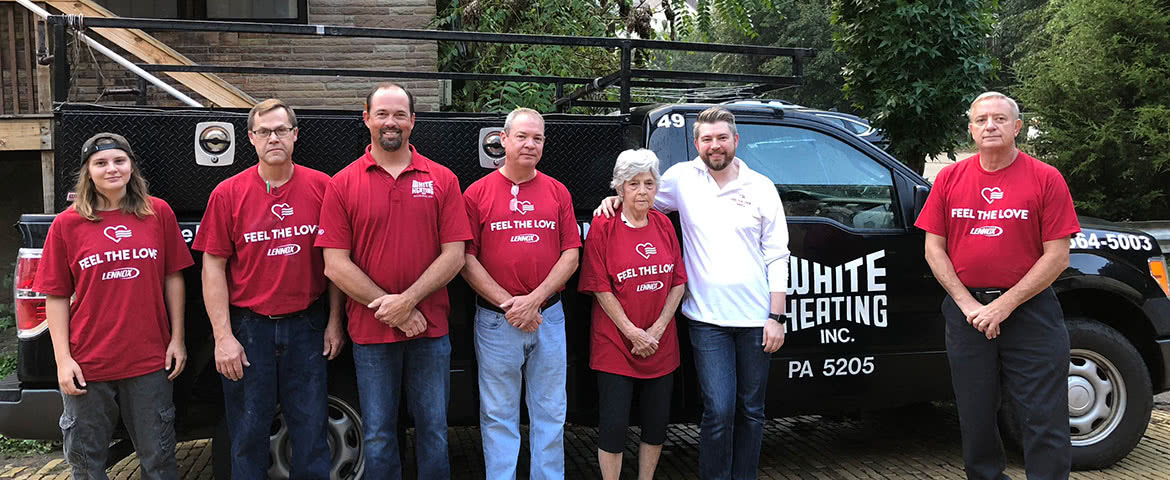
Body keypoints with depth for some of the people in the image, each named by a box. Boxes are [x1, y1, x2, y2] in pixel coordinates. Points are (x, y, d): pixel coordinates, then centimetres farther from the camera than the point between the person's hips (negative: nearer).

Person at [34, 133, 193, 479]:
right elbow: (57, 296, 0)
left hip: (149, 360, 0)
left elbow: (173, 278, 5)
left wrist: (177, 339, 2)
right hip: (87, 365, 0)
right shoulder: (66, 224, -1)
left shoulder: (158, 213, 1)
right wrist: (63, 359, -6)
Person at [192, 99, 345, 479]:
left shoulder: (321, 188, -1)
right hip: (248, 326, 0)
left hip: (306, 325, 1)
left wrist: (334, 321, 2)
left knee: (311, 432, 9)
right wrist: (223, 336, -8)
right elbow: (213, 267, -3)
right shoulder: (228, 194, -3)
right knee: (249, 435, 11)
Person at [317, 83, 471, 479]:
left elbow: (454, 255, -3)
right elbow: (336, 265, -6)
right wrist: (388, 308, -13)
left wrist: (407, 300, -14)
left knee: (433, 430, 12)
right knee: (378, 436, 11)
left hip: (430, 331, 1)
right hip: (370, 332, 0)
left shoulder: (442, 180, 2)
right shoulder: (343, 185, 0)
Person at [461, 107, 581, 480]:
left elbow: (571, 254, 2)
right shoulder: (478, 193, 0)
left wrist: (534, 299, -10)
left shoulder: (557, 192, 7)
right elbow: (466, 257, -5)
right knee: (499, 415, 8)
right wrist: (507, 303, -12)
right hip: (496, 321, -2)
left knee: (550, 412, 12)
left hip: (549, 318, 2)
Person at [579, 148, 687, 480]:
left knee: (657, 422, 12)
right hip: (615, 346, -4)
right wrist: (632, 333, -14)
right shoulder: (603, 227, -7)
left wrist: (657, 330, -6)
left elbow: (679, 282, 5)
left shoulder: (664, 225, 6)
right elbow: (601, 289, -9)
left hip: (661, 346, 4)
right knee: (614, 425, -1)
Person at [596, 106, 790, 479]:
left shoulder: (761, 187, 3)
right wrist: (616, 199, -5)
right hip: (707, 319, -1)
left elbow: (776, 256, 3)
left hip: (755, 318, 2)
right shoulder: (683, 178, 1)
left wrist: (776, 316, -1)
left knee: (751, 410, 12)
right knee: (719, 410, -6)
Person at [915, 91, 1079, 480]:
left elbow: (1057, 257, -6)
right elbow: (934, 248, 4)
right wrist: (968, 304, -7)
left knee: (1045, 418, 1)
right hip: (966, 312, 3)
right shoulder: (949, 179, 5)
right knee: (976, 416, 13)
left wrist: (1004, 305, -13)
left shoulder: (1046, 179, -2)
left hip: (1030, 312, -2)